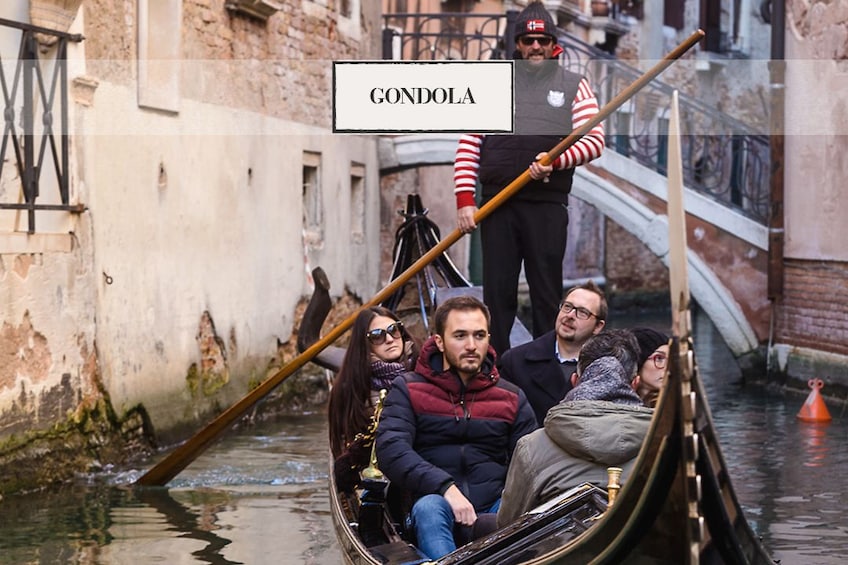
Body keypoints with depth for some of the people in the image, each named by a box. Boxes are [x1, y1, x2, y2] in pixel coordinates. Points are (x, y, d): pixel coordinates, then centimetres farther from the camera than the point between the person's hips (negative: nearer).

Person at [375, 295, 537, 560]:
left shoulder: (512, 397, 17)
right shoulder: (408, 390, 8)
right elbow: (390, 449, -8)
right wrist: (445, 487, -22)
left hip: (496, 514, 2)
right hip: (436, 517, -2)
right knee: (429, 506, -36)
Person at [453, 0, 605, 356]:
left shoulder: (574, 86, 10)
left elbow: (594, 140, 1)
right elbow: (468, 145, 8)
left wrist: (556, 161, -16)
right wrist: (465, 200, -1)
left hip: (547, 206, -1)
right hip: (497, 203, 1)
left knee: (547, 293, 1)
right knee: (497, 291, 2)